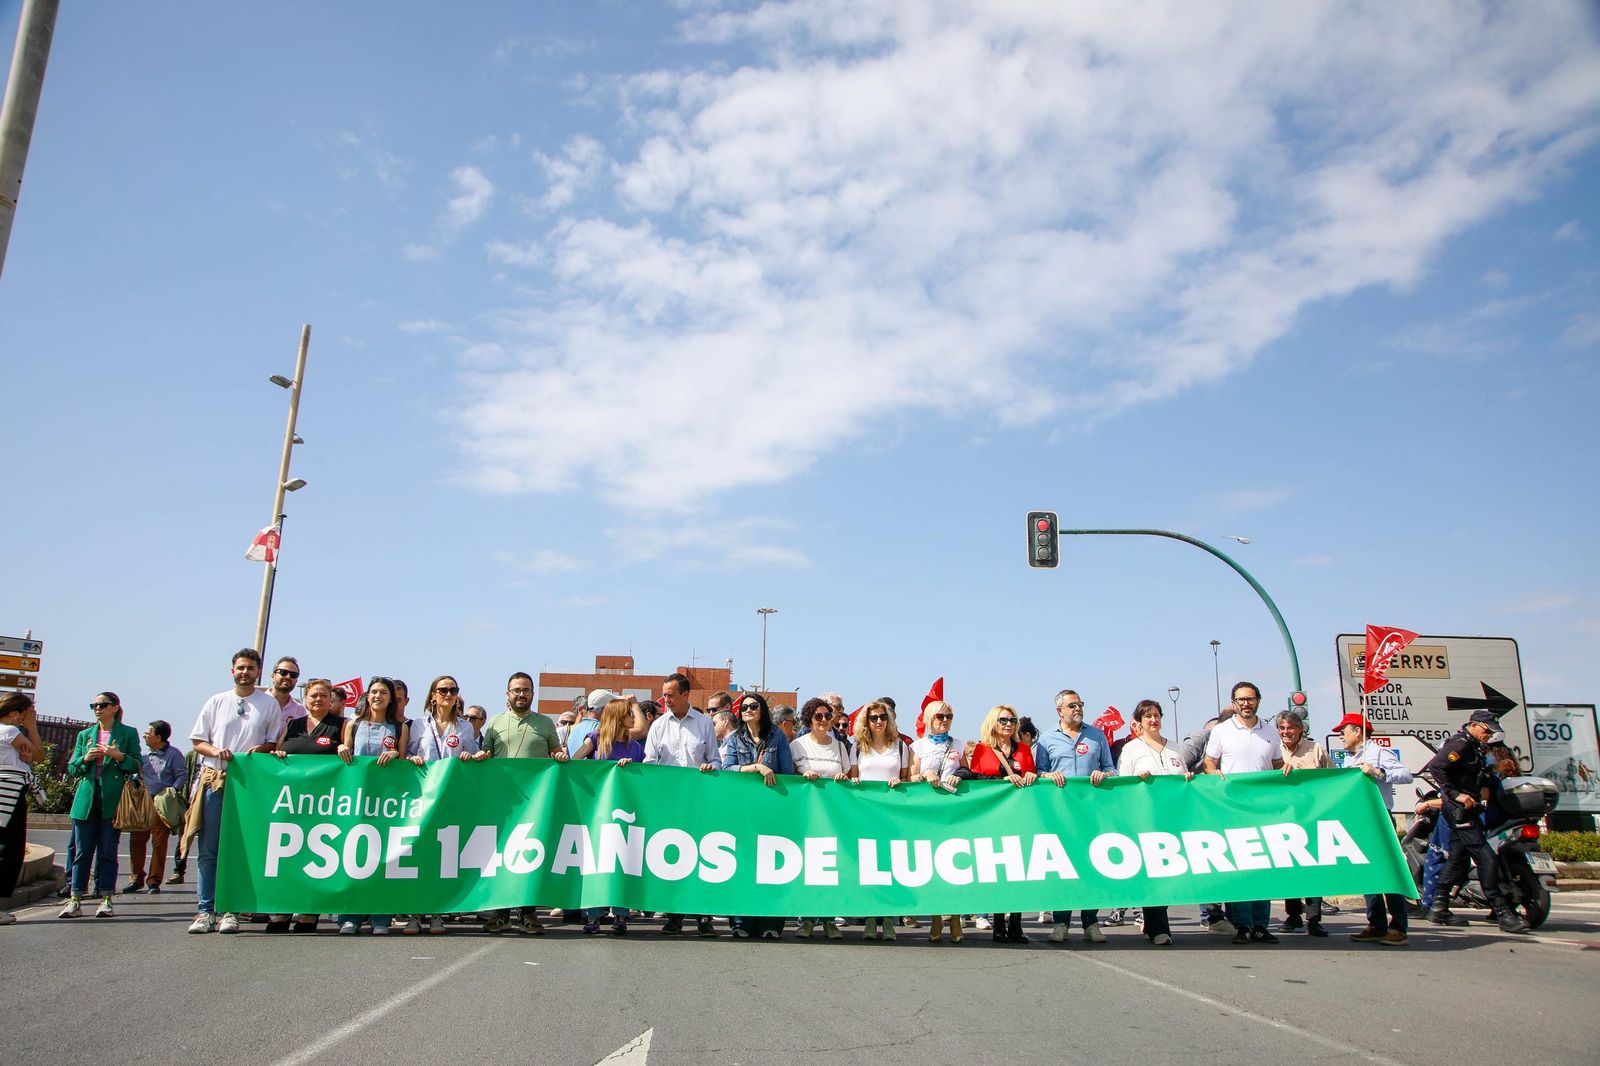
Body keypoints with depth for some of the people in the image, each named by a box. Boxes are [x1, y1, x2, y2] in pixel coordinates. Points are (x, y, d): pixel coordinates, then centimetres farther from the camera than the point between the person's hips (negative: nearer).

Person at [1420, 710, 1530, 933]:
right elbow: (1432, 770, -24)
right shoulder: (1460, 743, -15)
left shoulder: (1473, 747, 16)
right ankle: (1502, 913, -9)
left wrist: (1484, 785, 9)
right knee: (1484, 856, -11)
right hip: (1459, 808, -11)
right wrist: (1456, 794, -25)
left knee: (1457, 856, 11)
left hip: (1465, 808, 11)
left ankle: (1438, 907, 16)